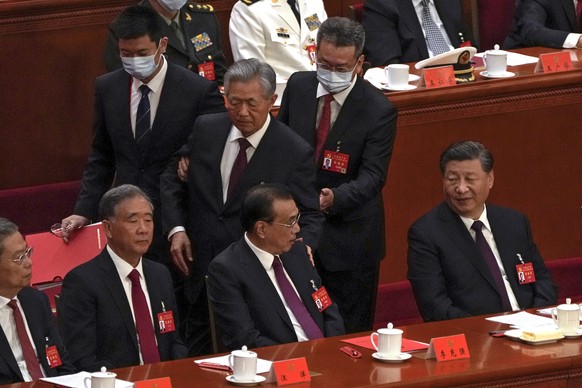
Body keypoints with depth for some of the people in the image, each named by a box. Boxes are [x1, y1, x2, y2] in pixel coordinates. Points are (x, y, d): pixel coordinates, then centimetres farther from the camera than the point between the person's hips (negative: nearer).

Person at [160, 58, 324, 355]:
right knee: (196, 361, 12)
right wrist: (176, 228, 1)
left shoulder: (296, 153, -9)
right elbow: (173, 179, 15)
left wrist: (301, 246, -25)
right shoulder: (206, 130, 2)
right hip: (202, 272, 4)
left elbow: (310, 217, -4)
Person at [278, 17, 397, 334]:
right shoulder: (298, 87, -1)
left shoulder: (378, 111, -15)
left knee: (350, 331, 5)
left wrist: (335, 198, -39)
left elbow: (372, 176, -21)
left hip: (348, 234, -4)